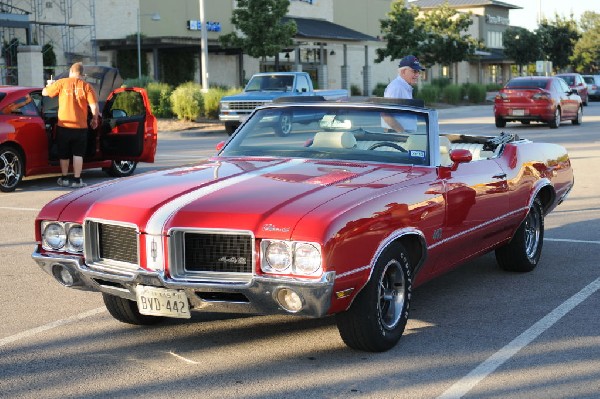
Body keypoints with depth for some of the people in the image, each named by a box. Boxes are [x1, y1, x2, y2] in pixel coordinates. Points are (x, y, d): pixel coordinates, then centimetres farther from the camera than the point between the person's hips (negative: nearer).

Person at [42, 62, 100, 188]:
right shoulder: (86, 86, -3)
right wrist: (95, 119, 7)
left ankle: (64, 179, 23)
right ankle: (77, 180, 5)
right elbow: (94, 107, -10)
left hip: (63, 125, 1)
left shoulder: (62, 83, -3)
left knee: (64, 154, 15)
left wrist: (50, 84, 27)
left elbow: (44, 92, 6)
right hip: (80, 127, -1)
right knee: (78, 154, 8)